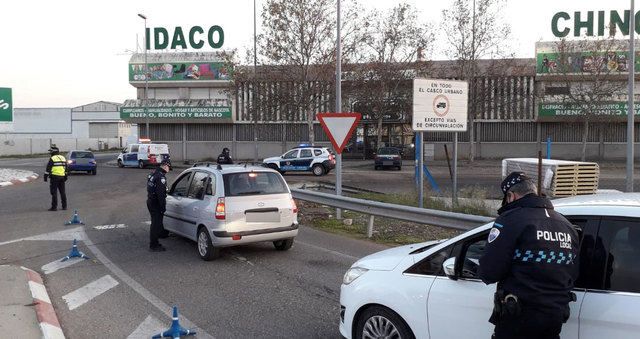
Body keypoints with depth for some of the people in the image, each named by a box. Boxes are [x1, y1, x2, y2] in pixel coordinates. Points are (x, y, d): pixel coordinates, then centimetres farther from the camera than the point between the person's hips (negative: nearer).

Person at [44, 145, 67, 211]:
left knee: (54, 192, -2)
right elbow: (66, 168, 18)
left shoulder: (52, 159, -9)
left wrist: (45, 176, -5)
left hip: (54, 177, -6)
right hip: (62, 177, 6)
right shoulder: (63, 158, 12)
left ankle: (54, 207, -2)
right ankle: (64, 206, 15)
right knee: (62, 192, 12)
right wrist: (65, 177, 24)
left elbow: (48, 168, -11)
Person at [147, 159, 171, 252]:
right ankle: (153, 246, 2)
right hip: (156, 204, -10)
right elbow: (161, 194, -24)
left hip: (150, 202, 10)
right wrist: (163, 207, -20)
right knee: (156, 224, -3)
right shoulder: (161, 177, -20)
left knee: (156, 222, 24)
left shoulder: (153, 174, 12)